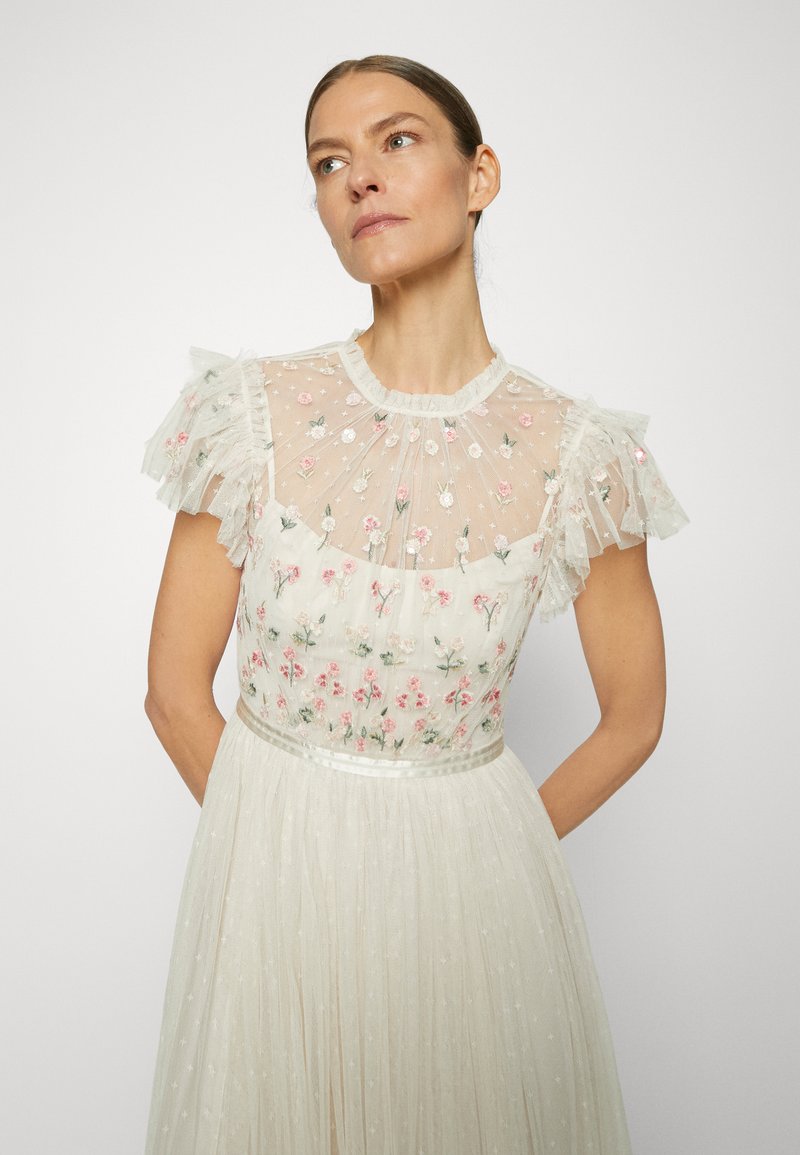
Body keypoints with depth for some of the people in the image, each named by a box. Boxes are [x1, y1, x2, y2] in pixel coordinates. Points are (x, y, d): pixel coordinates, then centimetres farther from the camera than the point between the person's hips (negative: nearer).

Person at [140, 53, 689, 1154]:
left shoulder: (573, 451, -10)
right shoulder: (257, 412, -9)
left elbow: (633, 717, 1)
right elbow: (177, 691, -4)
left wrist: (488, 854, 4)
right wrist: (282, 847, 3)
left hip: (472, 880, 0)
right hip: (276, 874, 1)